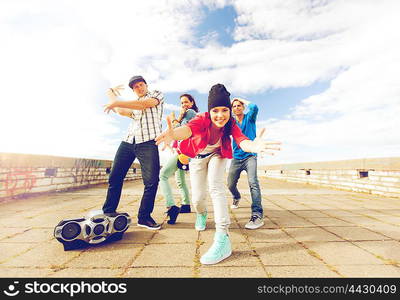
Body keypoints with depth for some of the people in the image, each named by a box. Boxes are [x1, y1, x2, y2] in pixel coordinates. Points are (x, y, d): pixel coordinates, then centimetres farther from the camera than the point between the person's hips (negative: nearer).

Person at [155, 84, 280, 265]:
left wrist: (253, 145, -70)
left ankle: (222, 238, -26)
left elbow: (241, 141, -45)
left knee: (215, 186, -28)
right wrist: (173, 134, -78)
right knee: (197, 198, -4)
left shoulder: (231, 124, -26)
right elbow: (189, 128, -54)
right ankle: (201, 214, 35)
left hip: (217, 155, 0)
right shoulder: (202, 119, -32)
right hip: (198, 157, 0)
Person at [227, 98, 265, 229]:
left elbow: (254, 107, -19)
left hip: (250, 155, -3)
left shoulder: (249, 117, 2)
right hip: (236, 157, 4)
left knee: (253, 182, -24)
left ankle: (257, 215, -25)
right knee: (230, 184, 8)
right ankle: (236, 197, 42)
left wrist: (243, 100, -3)